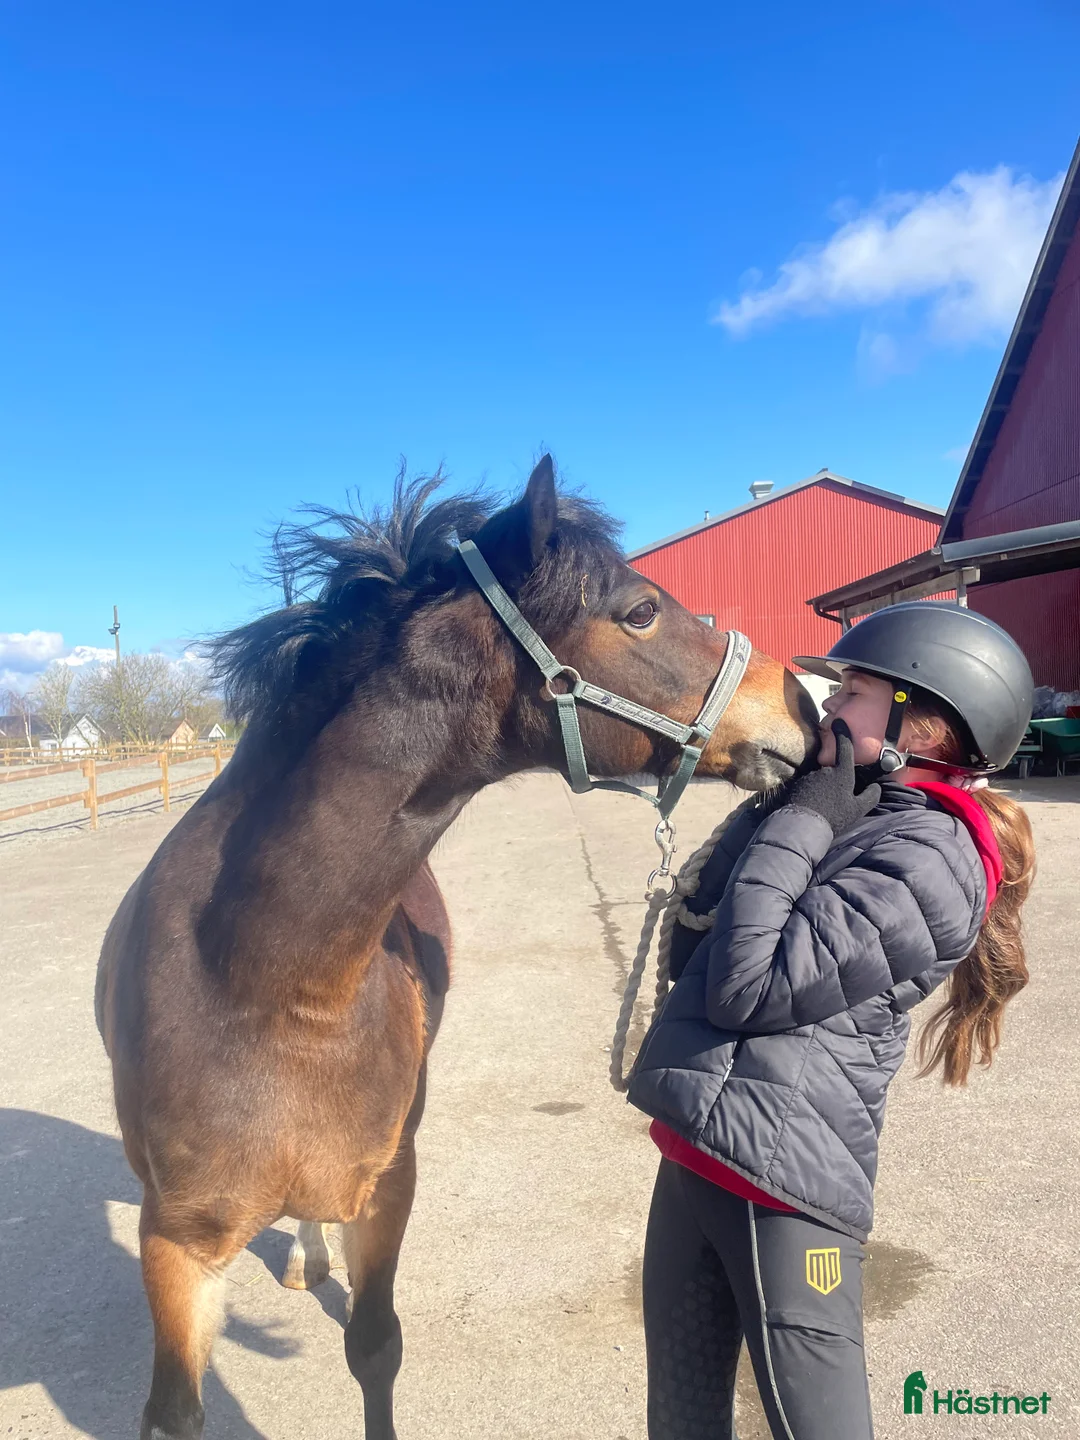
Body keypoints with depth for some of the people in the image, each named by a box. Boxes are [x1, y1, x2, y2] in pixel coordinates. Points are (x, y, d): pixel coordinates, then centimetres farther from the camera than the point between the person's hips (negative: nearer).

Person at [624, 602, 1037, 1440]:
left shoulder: (926, 858, -15)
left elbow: (751, 985, -22)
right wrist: (777, 813, 1)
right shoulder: (844, 820, 12)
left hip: (781, 1188, -8)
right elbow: (692, 955, 8)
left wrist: (798, 822, -15)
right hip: (694, 1159, 9)